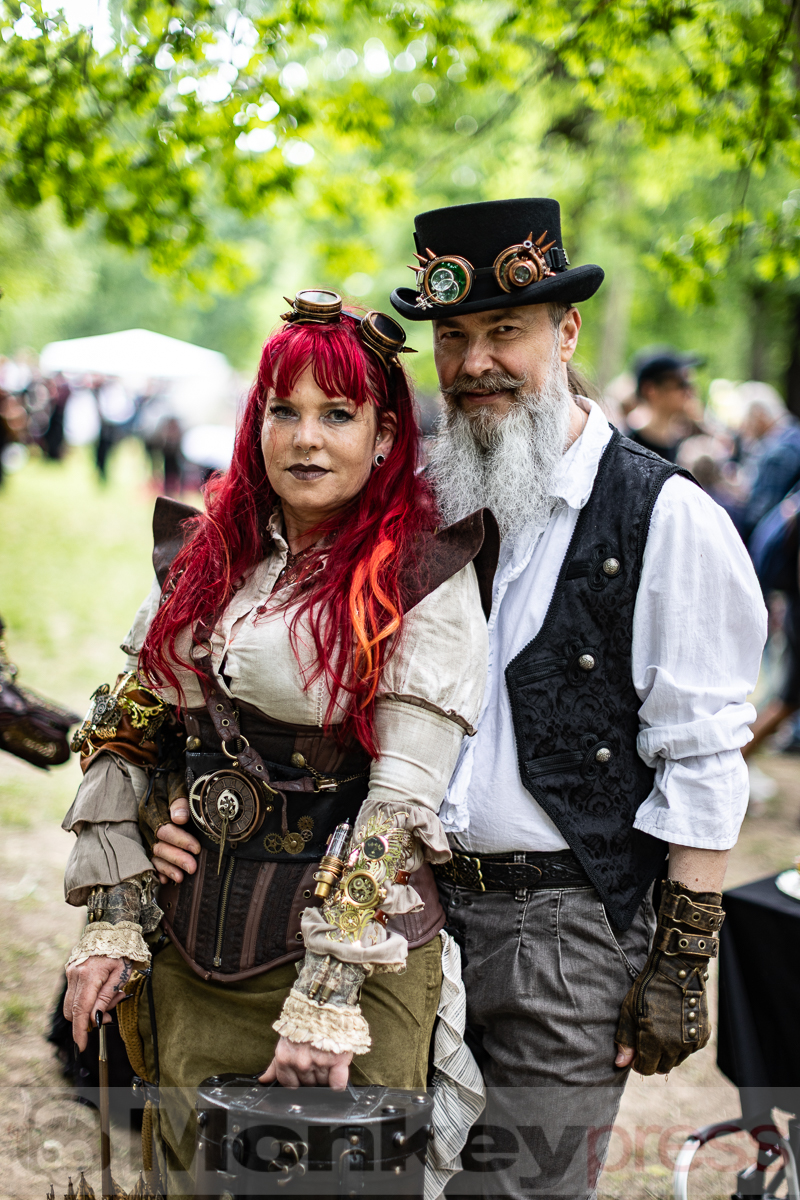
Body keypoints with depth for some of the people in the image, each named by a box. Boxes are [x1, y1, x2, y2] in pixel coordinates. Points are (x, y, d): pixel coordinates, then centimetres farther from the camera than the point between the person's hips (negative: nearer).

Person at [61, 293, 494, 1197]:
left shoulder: (427, 578, -9)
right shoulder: (203, 555, 8)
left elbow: (402, 799, -14)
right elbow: (125, 736, 11)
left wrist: (327, 996, -19)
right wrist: (111, 922, 3)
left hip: (356, 943, -5)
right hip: (190, 950, 5)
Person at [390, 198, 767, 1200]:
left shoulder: (666, 518, -7)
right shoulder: (425, 504, 8)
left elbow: (700, 764, -8)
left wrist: (681, 966, -10)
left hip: (564, 927, -5)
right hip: (413, 909, 5)